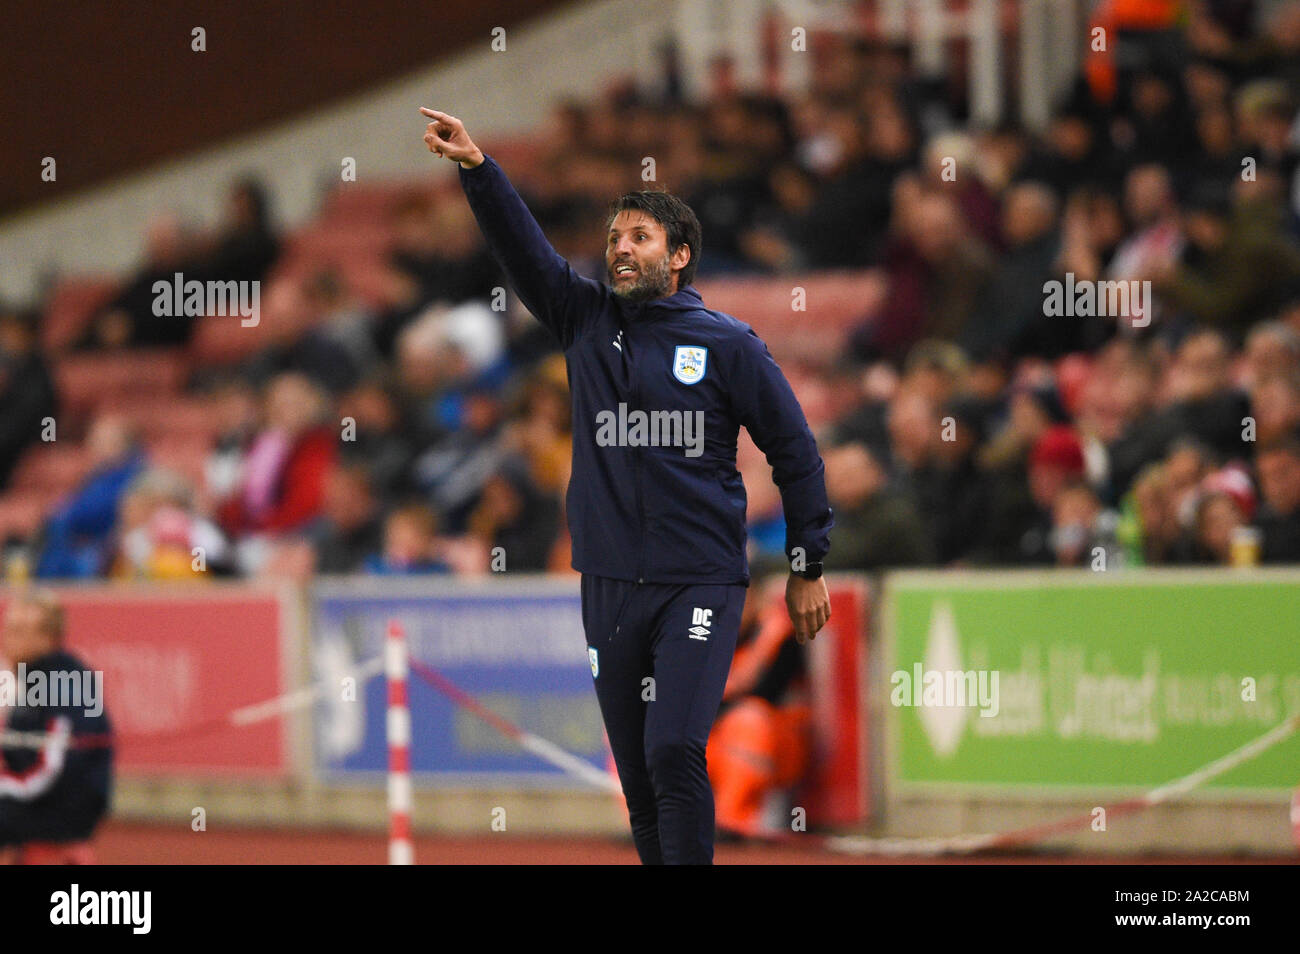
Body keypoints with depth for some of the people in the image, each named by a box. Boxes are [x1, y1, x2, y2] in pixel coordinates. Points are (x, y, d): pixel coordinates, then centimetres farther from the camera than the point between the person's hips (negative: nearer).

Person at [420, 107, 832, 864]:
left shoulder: (727, 343, 0)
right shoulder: (587, 320, 10)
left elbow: (794, 450, 5)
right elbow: (522, 246, 0)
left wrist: (808, 568, 5)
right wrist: (477, 169, -17)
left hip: (701, 584, -4)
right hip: (610, 587, 4)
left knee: (674, 751, -18)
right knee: (637, 774, 7)